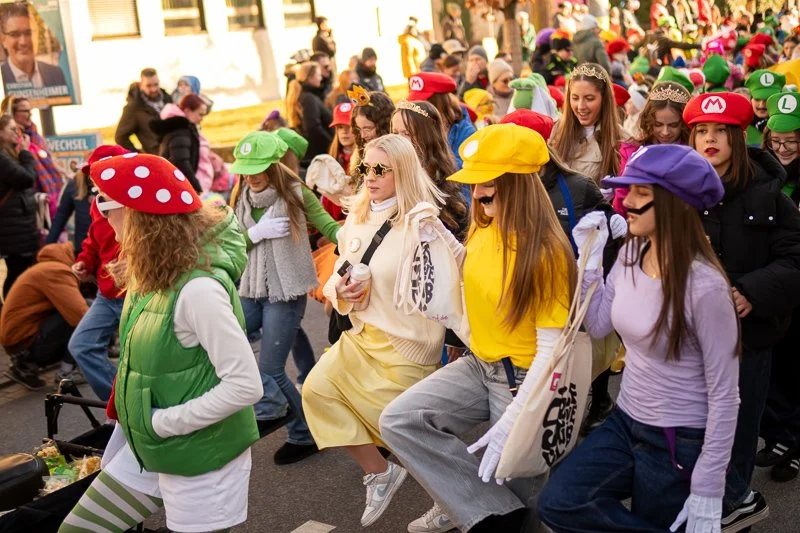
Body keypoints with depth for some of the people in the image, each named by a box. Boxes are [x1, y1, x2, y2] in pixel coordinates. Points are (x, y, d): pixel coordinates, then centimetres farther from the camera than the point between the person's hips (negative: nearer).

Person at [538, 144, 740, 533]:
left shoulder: (704, 286, -22)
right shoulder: (630, 255, -2)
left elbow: (723, 393, -18)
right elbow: (599, 327, 9)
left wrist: (708, 490, -16)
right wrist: (590, 258, -2)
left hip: (681, 441, -6)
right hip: (626, 422, 6)